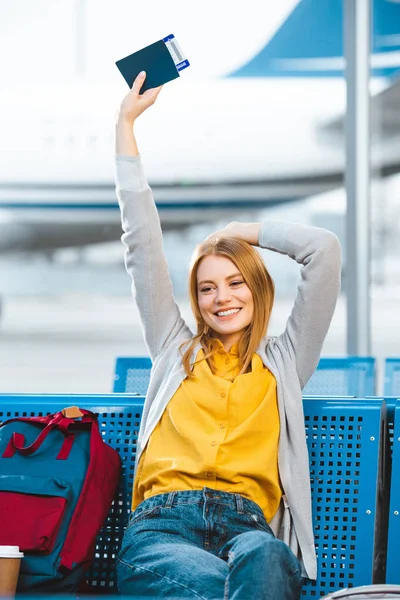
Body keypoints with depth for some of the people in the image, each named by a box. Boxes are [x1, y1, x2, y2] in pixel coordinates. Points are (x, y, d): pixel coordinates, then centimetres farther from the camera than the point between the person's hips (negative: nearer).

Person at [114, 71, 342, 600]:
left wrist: (245, 232, 32)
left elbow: (325, 249, 19)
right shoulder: (176, 351, 28)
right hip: (163, 522, 1)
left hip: (247, 526, 0)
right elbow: (142, 244, 29)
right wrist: (126, 123, 31)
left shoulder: (284, 362, 25)